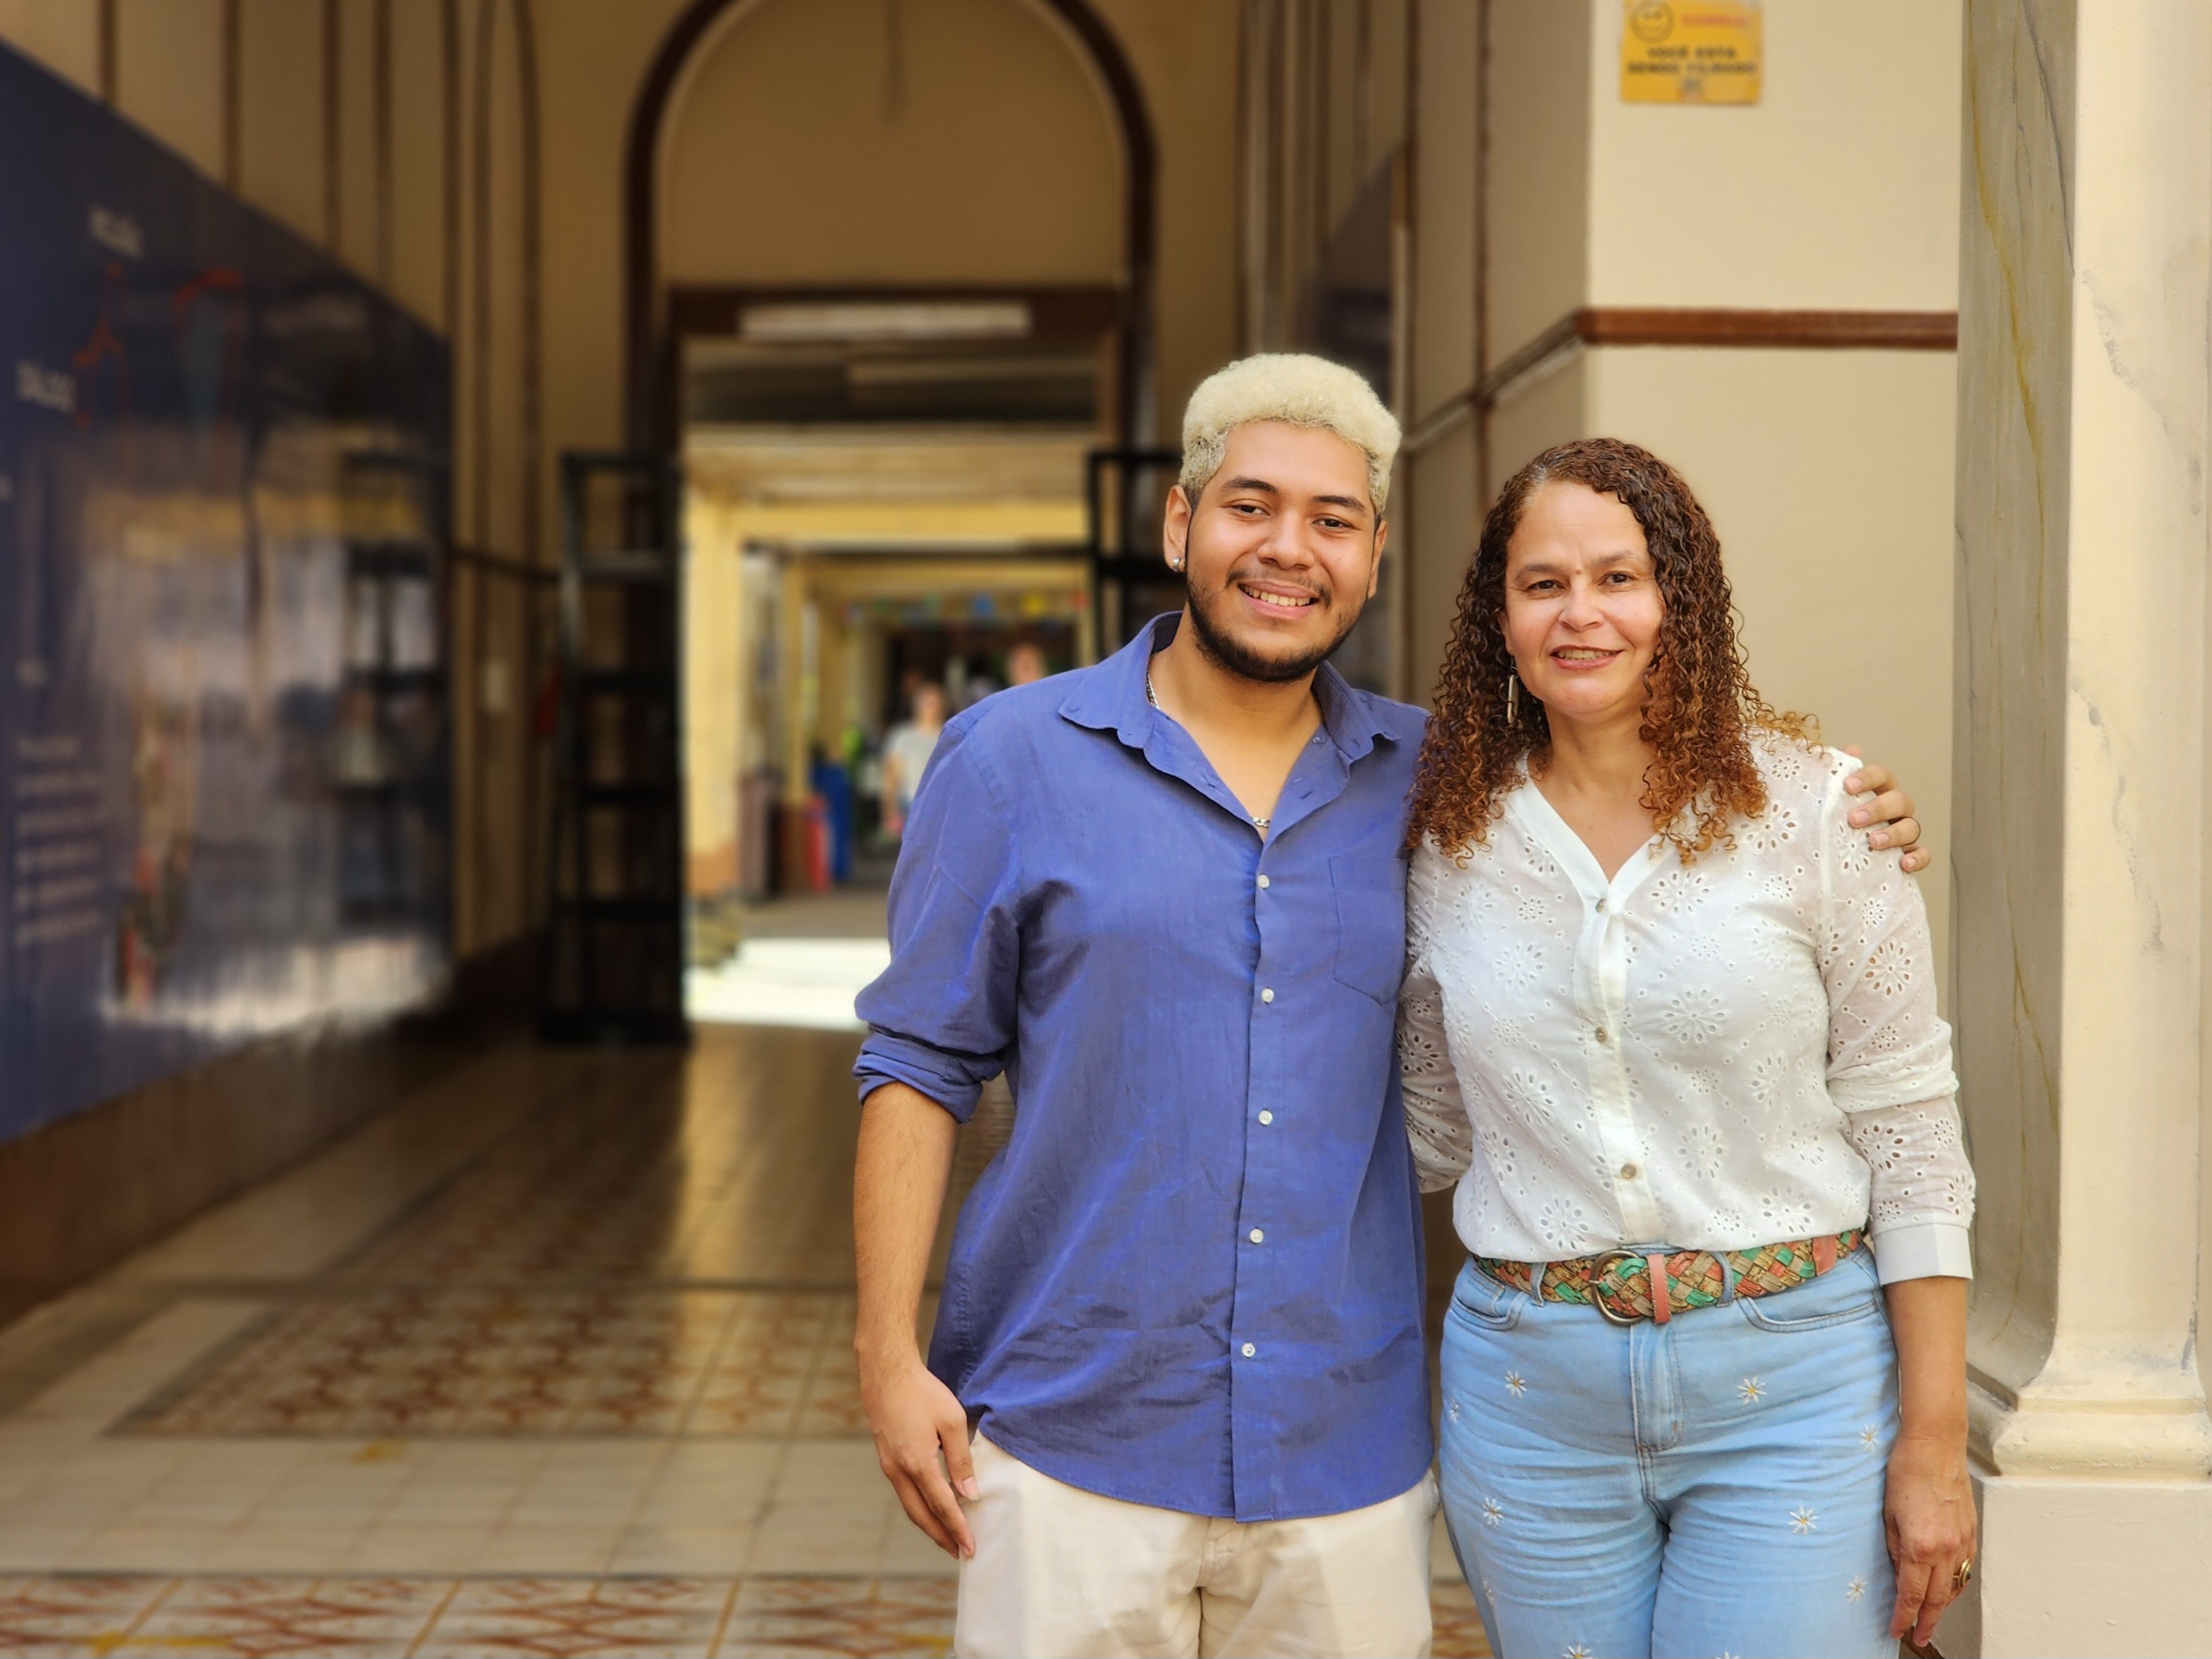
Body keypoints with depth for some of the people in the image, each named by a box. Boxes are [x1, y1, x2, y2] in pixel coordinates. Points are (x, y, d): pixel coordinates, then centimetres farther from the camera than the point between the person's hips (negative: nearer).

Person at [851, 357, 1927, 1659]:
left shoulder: (1429, 782, 7)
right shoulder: (1015, 759, 1)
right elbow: (922, 1062, 2)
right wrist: (889, 1352, -5)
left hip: (1347, 1458, 2)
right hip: (1069, 1449, -2)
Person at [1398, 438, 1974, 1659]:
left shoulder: (1808, 806, -5)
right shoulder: (1454, 840, 4)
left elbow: (1905, 1130, -4)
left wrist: (1934, 1443, -6)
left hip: (1788, 1382, -3)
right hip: (1530, 1387, 3)